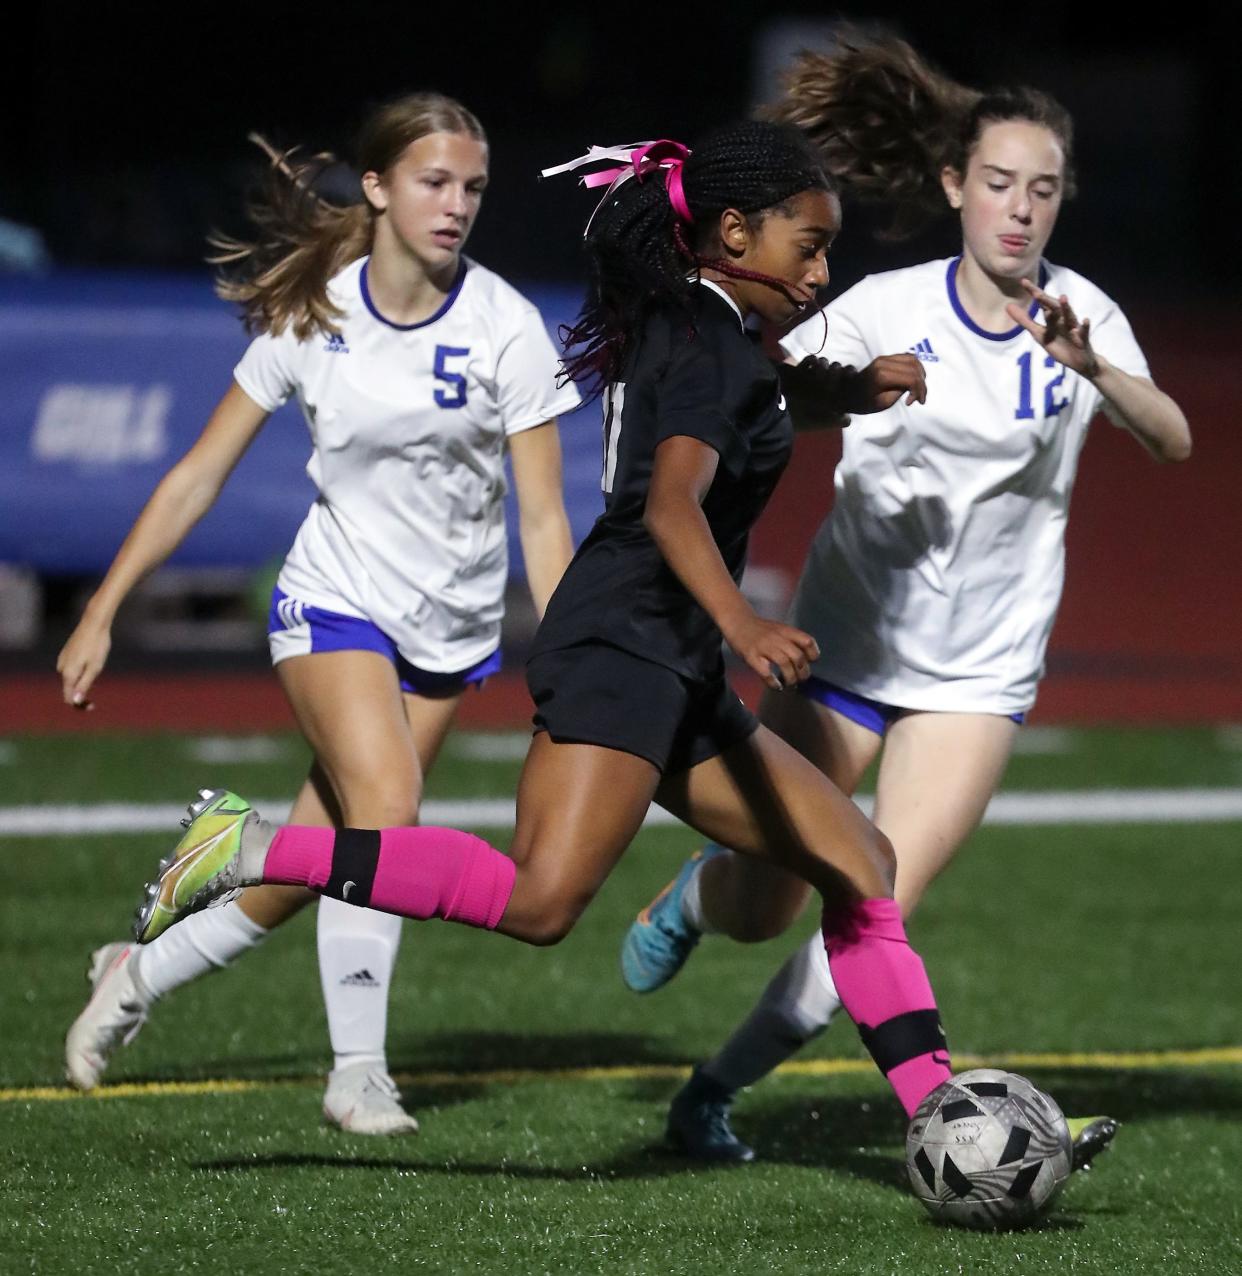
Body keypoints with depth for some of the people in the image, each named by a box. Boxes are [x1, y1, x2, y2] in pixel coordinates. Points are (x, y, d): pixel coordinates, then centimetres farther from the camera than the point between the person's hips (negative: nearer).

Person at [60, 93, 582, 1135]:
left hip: (454, 626, 1)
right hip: (335, 600, -1)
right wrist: (103, 614, 0)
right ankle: (358, 1071, -15)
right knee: (386, 806, -24)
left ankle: (140, 975, 25)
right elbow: (200, 475, 1)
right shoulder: (312, 317, -7)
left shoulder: (504, 326, -9)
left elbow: (543, 518, -7)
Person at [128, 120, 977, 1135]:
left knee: (860, 866, 9)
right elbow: (672, 502, -26)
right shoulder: (708, 338, -8)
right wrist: (743, 624, -41)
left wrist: (846, 391, 32)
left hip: (671, 681, 11)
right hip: (624, 645, -11)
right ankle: (251, 849, -20)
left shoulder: (674, 327, 21)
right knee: (540, 900, -25)